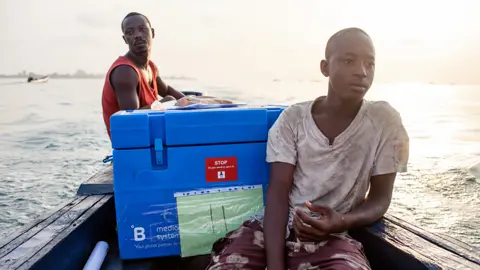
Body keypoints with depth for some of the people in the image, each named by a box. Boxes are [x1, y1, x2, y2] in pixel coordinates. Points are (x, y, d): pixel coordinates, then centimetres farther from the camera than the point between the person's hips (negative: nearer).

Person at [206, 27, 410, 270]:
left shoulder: (385, 121, -5)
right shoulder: (292, 118, -4)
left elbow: (380, 198, 0)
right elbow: (278, 191, -8)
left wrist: (343, 221, -22)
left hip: (331, 234, -1)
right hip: (276, 223, 2)